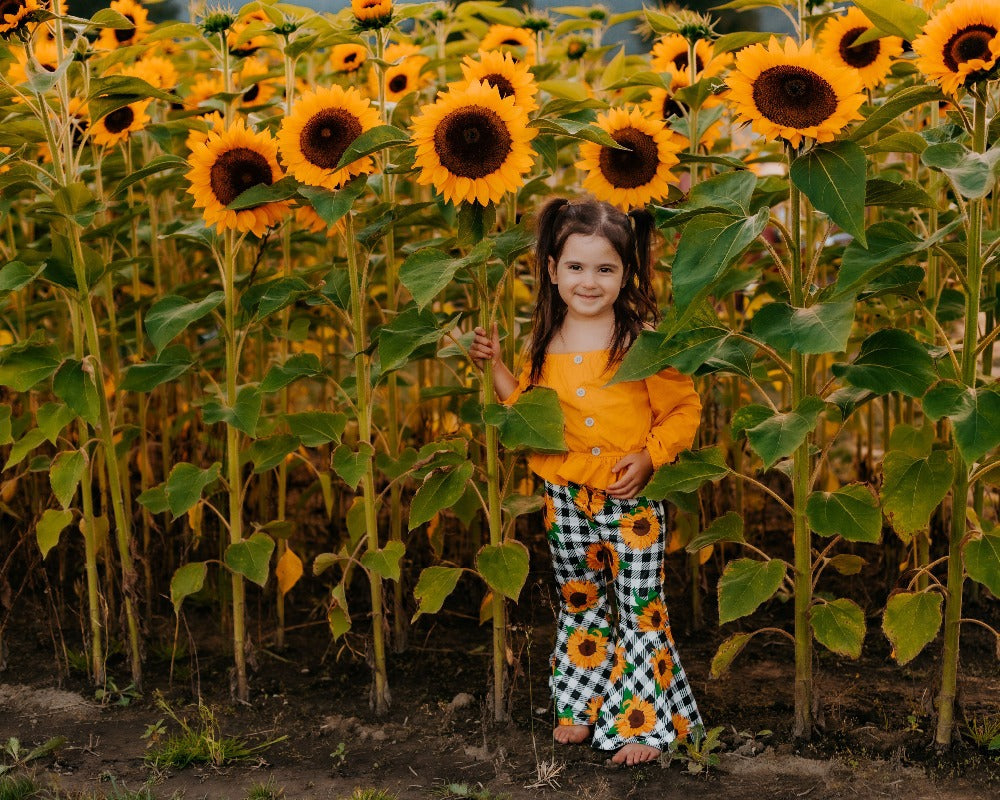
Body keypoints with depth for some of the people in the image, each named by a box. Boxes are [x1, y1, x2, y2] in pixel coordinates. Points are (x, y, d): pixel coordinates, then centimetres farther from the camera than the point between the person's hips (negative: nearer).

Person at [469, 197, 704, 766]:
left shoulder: (641, 339, -12)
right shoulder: (546, 344, 3)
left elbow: (683, 409, -8)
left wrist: (649, 455, -20)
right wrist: (496, 363, 7)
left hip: (632, 500, -5)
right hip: (567, 498, 5)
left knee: (640, 607, 3)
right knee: (579, 602, 17)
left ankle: (644, 722, 17)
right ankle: (584, 707, 34)